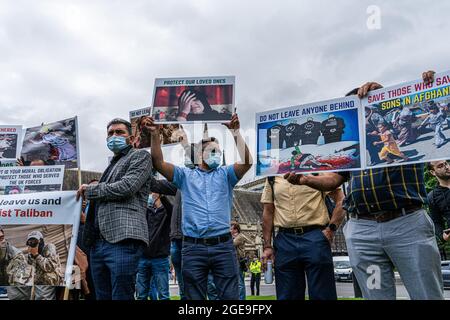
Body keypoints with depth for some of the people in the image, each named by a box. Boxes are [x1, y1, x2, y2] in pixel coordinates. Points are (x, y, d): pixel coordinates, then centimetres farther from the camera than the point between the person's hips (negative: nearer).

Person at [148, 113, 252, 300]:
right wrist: (155, 135, -8)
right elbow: (158, 163, 3)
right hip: (193, 248, 0)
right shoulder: (186, 175, 14)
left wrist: (236, 133, -13)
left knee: (230, 296, 2)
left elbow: (247, 162, -3)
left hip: (223, 245, 0)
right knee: (194, 297, 7)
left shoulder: (225, 174, 14)